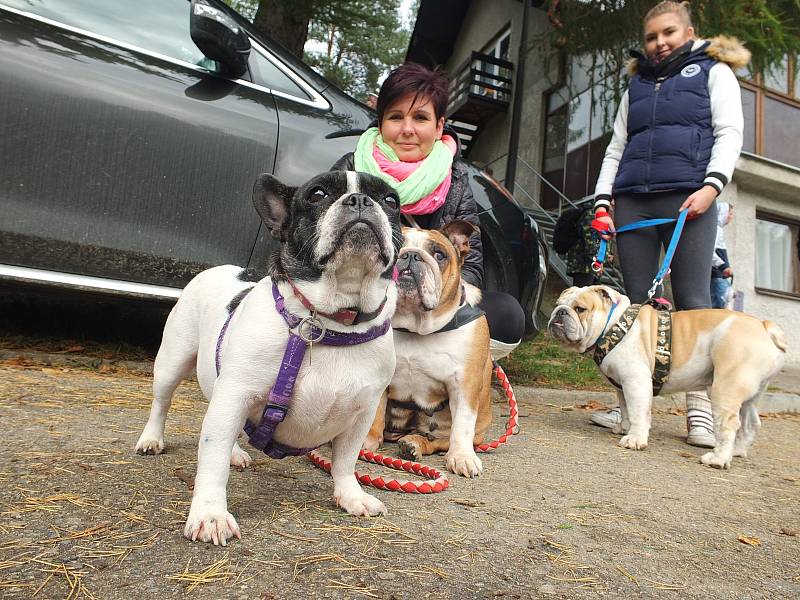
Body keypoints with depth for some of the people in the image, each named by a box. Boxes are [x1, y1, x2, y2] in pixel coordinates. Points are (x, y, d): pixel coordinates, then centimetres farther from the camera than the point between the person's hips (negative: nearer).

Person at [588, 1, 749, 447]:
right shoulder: (636, 85, 26)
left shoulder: (714, 72, 16)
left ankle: (701, 411, -5)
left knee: (693, 301, -8)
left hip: (688, 201, -3)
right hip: (632, 204, 4)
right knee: (637, 302, 0)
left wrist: (712, 185, -13)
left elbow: (729, 134, 4)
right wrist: (603, 200, 9)